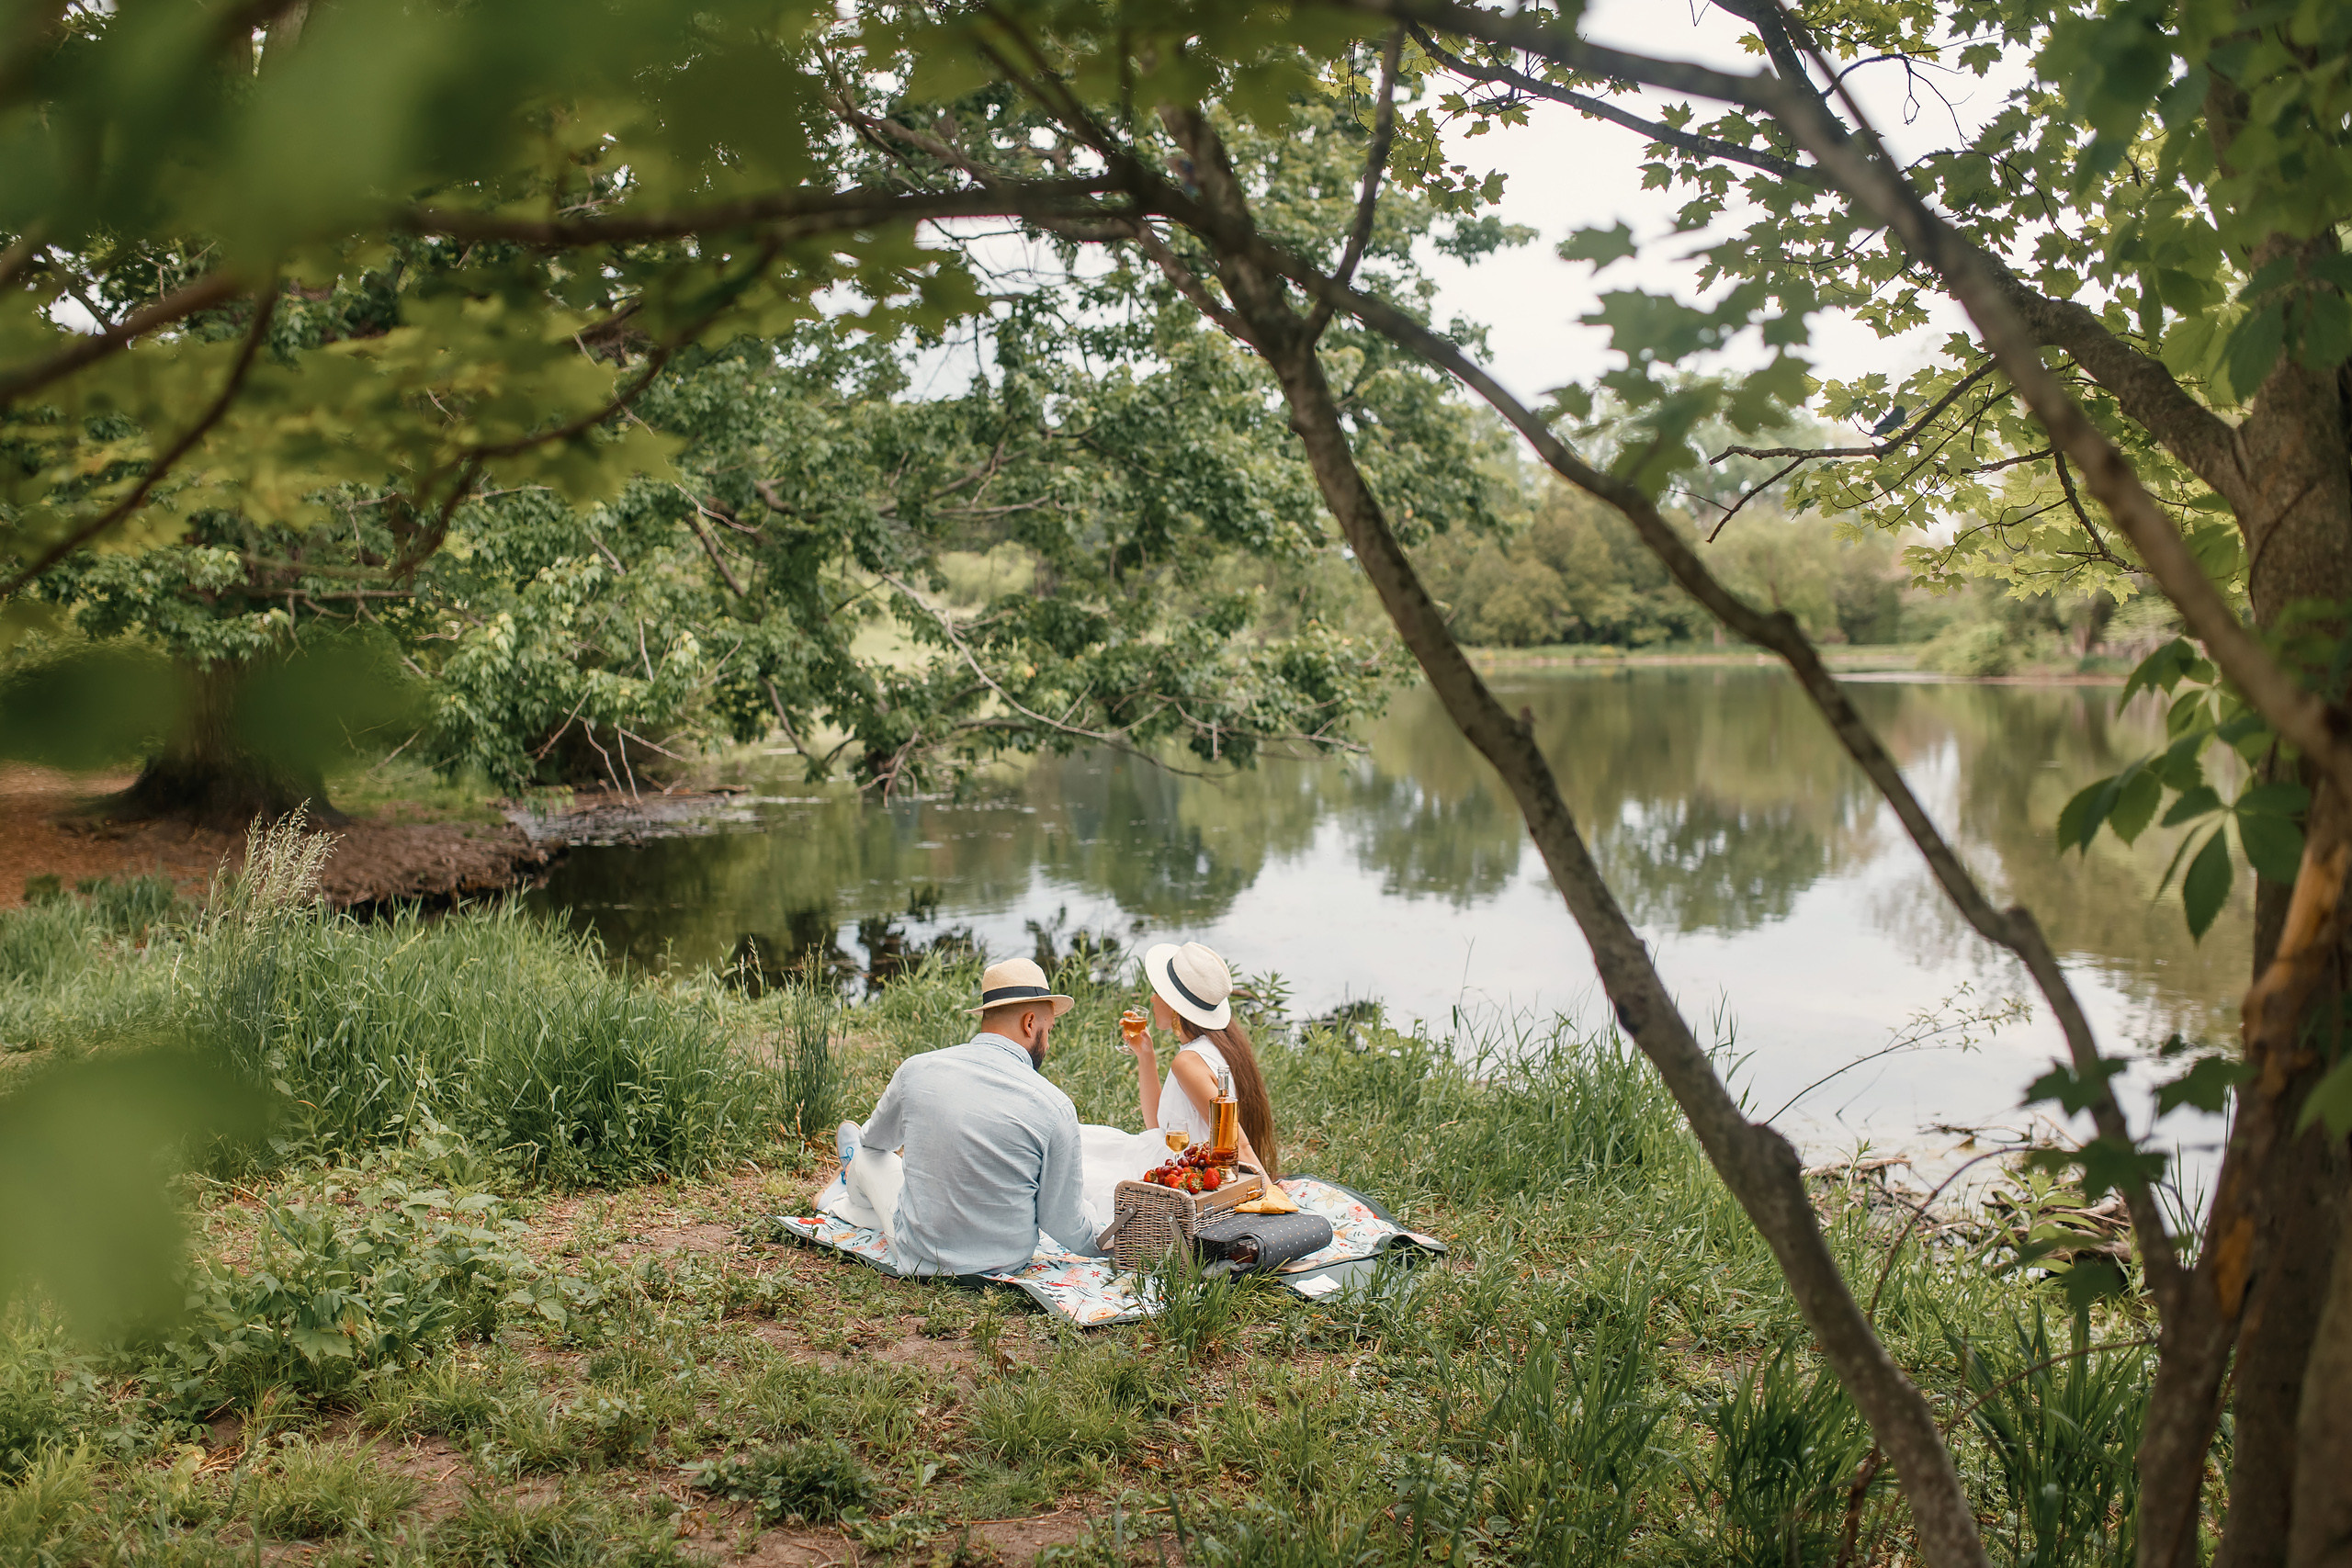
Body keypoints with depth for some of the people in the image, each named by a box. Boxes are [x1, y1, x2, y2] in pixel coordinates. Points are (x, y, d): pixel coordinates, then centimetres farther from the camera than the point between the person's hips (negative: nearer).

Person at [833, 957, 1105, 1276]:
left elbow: (875, 1140, 12)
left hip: (920, 1259, 0)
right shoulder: (1056, 1108, -19)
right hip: (1009, 1258, 0)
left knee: (868, 1153, 26)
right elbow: (1060, 1222, -12)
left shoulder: (916, 1070, -11)